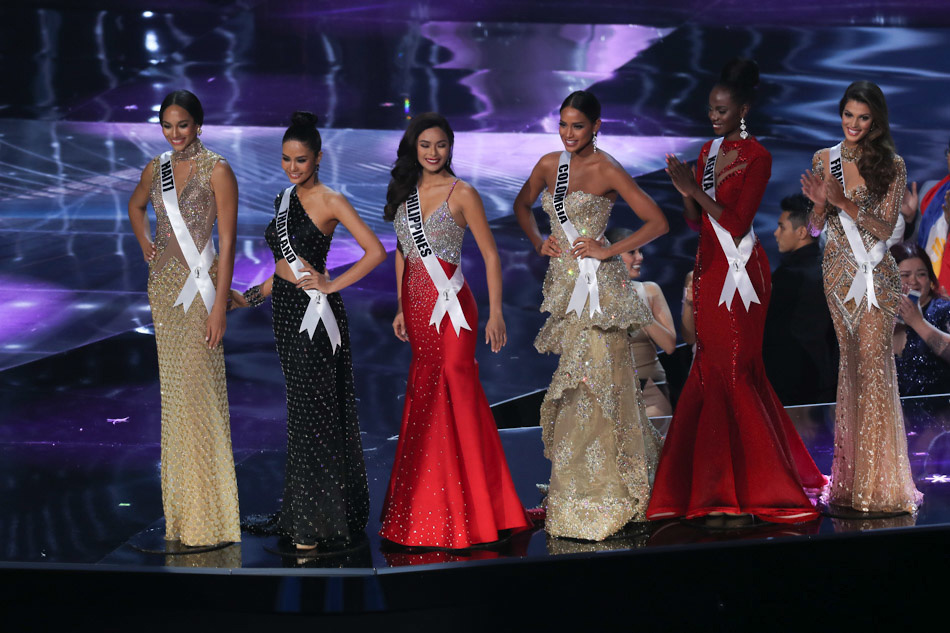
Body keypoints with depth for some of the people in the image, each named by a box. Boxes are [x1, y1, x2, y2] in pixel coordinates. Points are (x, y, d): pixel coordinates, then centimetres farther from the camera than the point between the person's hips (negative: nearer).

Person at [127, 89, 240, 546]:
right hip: (163, 285, 6)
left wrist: (219, 307, -17)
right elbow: (136, 205, 32)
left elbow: (227, 244, -12)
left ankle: (207, 514, -1)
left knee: (198, 389, -8)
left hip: (199, 285, -6)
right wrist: (145, 244, 15)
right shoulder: (156, 168, 9)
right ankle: (180, 507, 19)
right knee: (172, 388, 10)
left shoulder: (216, 171, -8)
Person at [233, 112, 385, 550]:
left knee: (313, 412, -5)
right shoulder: (283, 199, 13)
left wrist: (331, 285, -14)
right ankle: (301, 513, 17)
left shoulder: (330, 202, -9)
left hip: (313, 311, -7)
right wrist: (249, 297, 20)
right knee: (300, 408, 11)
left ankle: (316, 524, 1)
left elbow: (376, 251, -15)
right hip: (285, 309, 7)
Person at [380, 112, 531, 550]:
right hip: (416, 303, 5)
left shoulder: (461, 194, -5)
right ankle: (425, 505, 18)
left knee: (455, 390, -7)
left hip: (450, 304, -5)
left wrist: (495, 312, -12)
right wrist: (401, 308, 15)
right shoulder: (405, 191, 11)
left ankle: (469, 508, 0)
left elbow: (490, 256, -6)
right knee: (423, 393, 9)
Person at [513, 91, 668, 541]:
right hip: (564, 283, 6)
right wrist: (538, 243, 9)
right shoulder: (549, 164, 9)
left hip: (598, 285, -6)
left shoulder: (607, 171, -8)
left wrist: (608, 250, -13)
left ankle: (597, 492, 3)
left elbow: (658, 222, -10)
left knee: (593, 379, -6)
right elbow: (522, 205, 26)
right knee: (575, 381, 9)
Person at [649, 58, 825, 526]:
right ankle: (719, 491, 15)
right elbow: (697, 221, 13)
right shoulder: (709, 151, 13)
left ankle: (740, 494, 0)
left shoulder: (757, 158, -9)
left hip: (739, 275, -7)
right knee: (712, 375, 8)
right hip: (709, 271, 7)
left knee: (731, 374, -6)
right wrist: (686, 193, -6)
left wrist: (696, 189, -15)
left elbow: (737, 223, -15)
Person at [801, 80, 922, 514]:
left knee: (874, 360, -11)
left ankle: (877, 476, -7)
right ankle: (851, 475, 9)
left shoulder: (891, 164, 0)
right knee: (851, 359, 4)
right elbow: (816, 227, 9)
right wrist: (821, 201, -13)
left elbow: (886, 227, -7)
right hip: (838, 271, 3)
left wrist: (843, 202, -20)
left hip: (877, 275, -2)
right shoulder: (824, 160, 7)